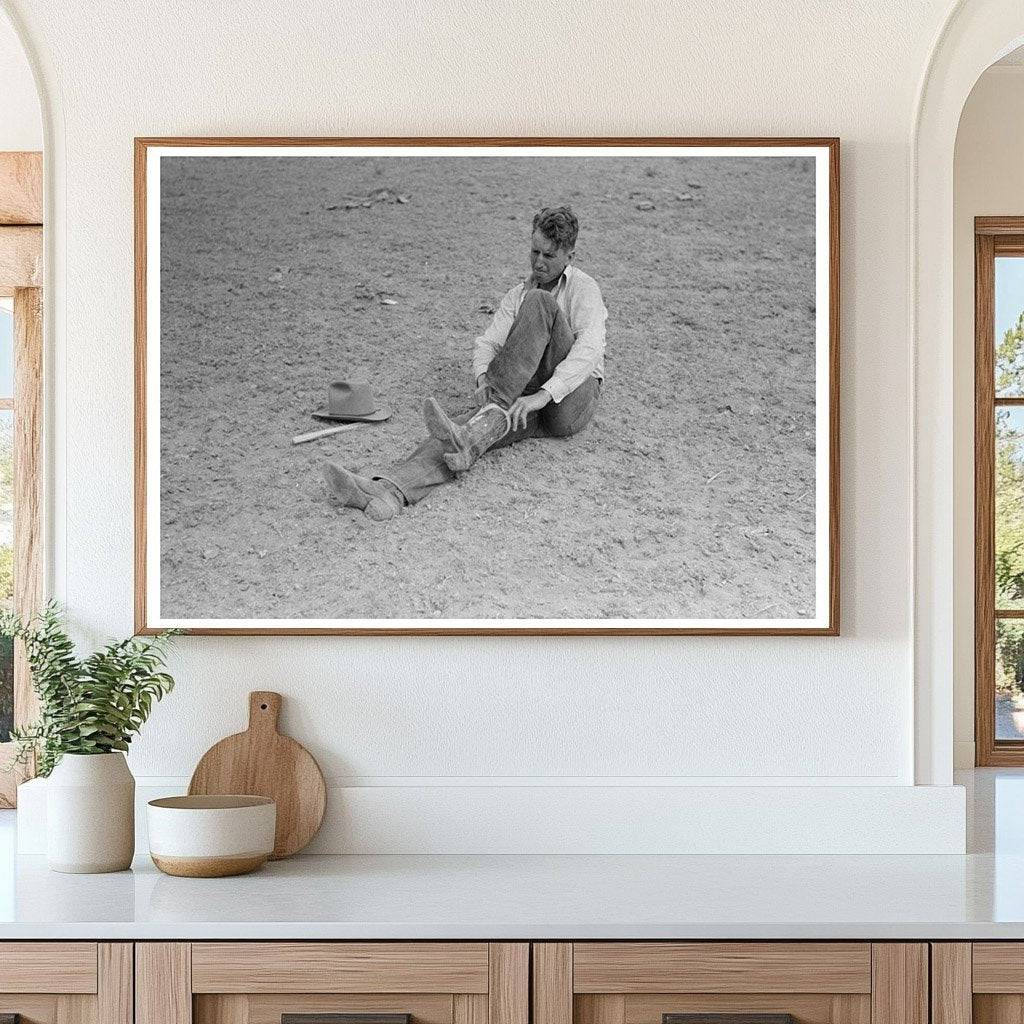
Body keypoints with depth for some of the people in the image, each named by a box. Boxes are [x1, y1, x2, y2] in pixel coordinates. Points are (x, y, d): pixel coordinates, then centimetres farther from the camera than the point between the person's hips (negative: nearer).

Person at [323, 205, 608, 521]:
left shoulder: (583, 289, 1)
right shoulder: (518, 295, 21)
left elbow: (588, 351, -17)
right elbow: (487, 343, 9)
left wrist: (544, 394, -30)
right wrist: (484, 379, -16)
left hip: (572, 400, -5)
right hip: (530, 404, 5)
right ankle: (390, 491, -56)